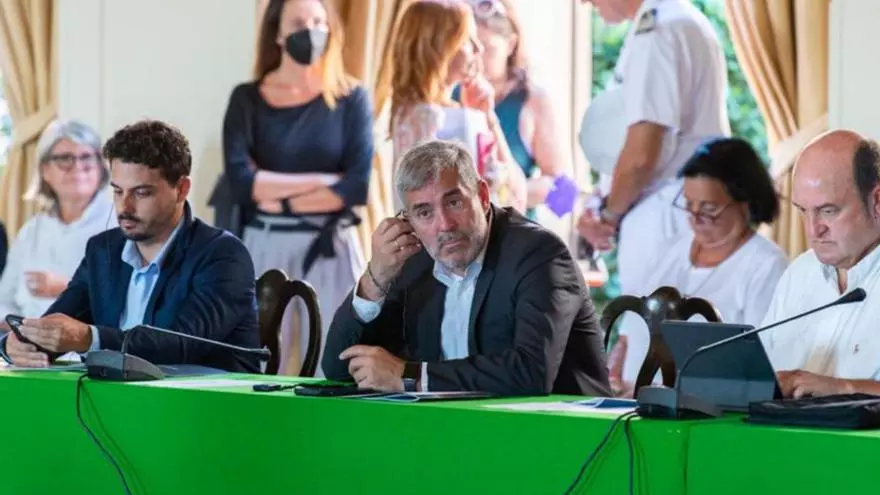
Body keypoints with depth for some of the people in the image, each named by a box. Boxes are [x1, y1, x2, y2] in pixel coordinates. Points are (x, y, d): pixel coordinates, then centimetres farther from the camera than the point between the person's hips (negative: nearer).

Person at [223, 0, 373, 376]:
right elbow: (240, 180, -10)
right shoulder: (248, 99, 3)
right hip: (265, 248, 0)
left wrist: (278, 198, -10)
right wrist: (319, 181, -12)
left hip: (331, 248, 0)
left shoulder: (350, 98, 3)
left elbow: (358, 185, -10)